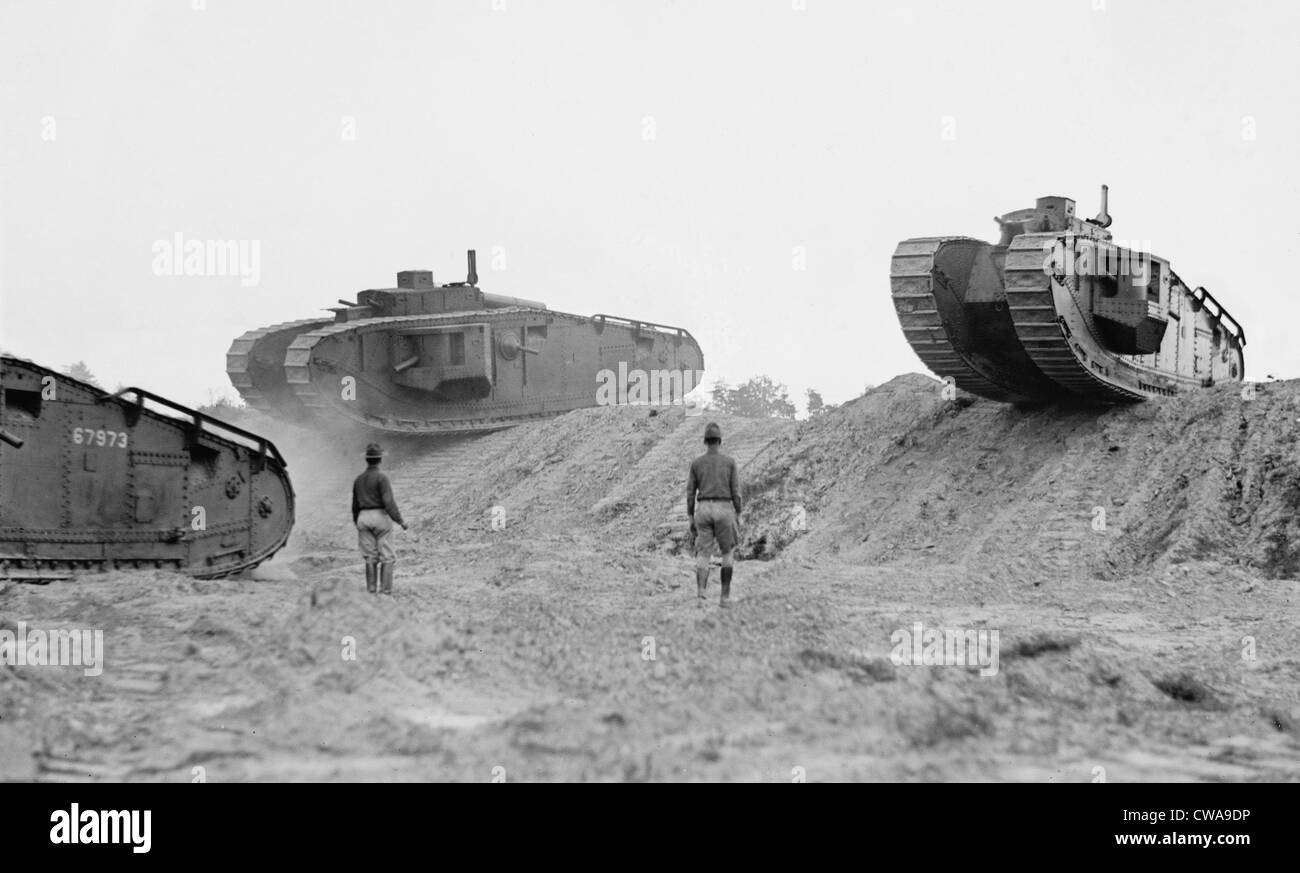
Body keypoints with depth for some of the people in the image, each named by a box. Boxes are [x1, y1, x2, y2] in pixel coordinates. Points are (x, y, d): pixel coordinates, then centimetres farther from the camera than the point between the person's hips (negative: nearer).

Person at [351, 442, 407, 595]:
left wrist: (357, 525, 25)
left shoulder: (359, 479, 10)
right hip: (381, 517, -5)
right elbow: (388, 501, -18)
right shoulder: (381, 477, -10)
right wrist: (400, 520, -14)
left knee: (371, 559, 8)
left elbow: (355, 506, 15)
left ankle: (371, 593, 6)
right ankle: (386, 593, -6)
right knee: (387, 558, 0)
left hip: (363, 519, 5)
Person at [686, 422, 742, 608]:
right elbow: (736, 492, -1)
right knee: (727, 553, 15)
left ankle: (700, 596, -19)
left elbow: (690, 493, 4)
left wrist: (691, 520, 10)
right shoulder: (730, 462, 1)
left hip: (703, 510, 1)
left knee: (703, 555, 2)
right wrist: (738, 518, 5)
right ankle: (725, 597, 10)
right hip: (724, 510, -1)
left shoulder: (696, 463, 5)